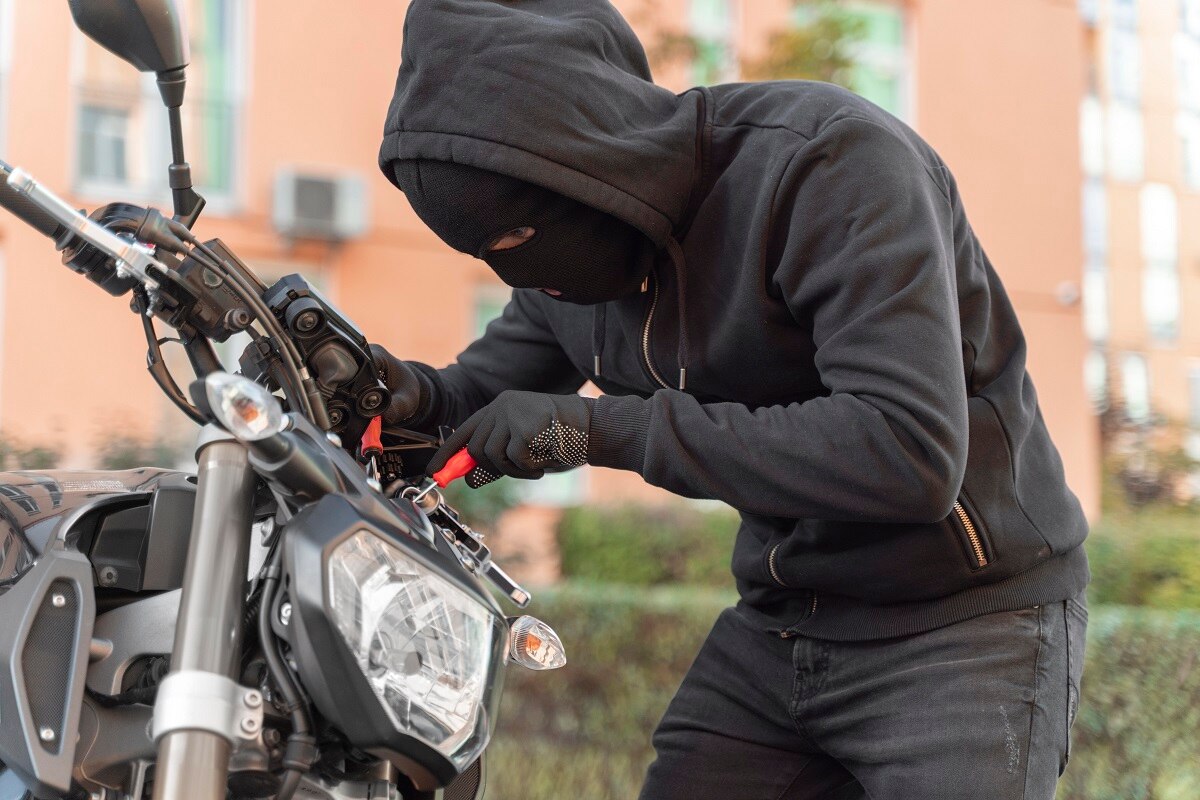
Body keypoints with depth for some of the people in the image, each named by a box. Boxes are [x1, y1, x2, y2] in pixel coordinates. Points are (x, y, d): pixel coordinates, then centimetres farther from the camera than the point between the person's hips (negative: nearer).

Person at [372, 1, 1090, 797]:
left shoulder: (835, 161, -23)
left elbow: (912, 454, -32)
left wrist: (610, 429, -30)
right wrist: (424, 397, -11)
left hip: (966, 621, -6)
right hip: (775, 626, 6)